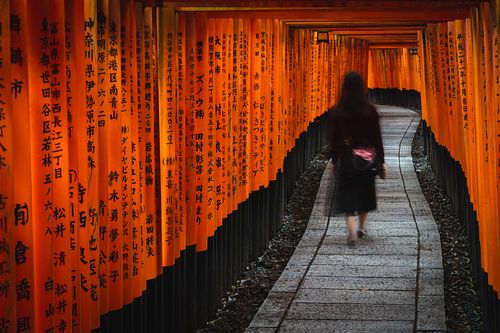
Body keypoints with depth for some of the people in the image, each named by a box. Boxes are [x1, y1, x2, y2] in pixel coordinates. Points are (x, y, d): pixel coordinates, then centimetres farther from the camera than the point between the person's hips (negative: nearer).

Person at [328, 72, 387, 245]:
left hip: (346, 159, -1)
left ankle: (352, 231, -17)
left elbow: (334, 139, -2)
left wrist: (334, 161, 9)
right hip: (367, 159, 1)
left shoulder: (336, 112, -8)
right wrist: (381, 162, 5)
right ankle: (362, 228, 34)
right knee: (365, 192, 20)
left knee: (347, 194, 2)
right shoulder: (371, 111, -8)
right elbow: (377, 138, -3)